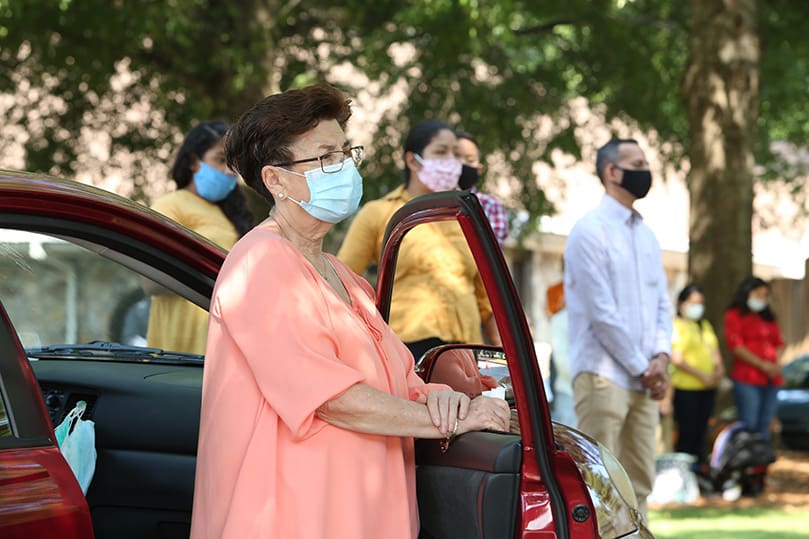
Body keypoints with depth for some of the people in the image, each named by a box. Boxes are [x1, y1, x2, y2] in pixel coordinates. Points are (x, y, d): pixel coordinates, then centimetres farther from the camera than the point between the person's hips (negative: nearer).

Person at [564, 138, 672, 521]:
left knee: (639, 481, 8)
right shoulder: (590, 231, -7)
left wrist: (661, 356, -2)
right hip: (604, 373, -7)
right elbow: (602, 313, -12)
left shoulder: (646, 235, 16)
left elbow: (661, 302, 16)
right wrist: (643, 368, -10)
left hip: (644, 378, 7)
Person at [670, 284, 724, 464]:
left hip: (707, 388, 7)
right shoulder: (676, 326, -5)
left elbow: (714, 352, 21)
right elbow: (677, 360, -12)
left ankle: (698, 466, 14)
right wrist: (702, 375, -15)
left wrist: (718, 370, 0)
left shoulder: (705, 326, 20)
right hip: (686, 388, -7)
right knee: (687, 434, -8)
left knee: (701, 432, 9)